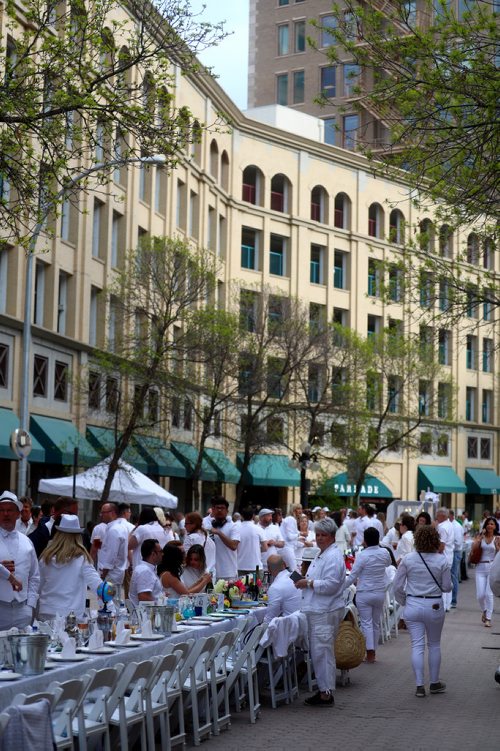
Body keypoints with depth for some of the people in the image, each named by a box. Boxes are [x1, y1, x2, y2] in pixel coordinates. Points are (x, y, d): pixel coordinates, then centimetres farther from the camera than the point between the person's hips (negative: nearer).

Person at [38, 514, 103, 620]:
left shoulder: (46, 557, 1)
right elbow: (95, 583, -15)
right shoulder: (82, 559, -9)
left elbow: (39, 586, 11)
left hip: (46, 612, 3)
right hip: (72, 614, -3)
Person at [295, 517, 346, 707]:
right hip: (316, 611, 11)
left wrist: (309, 583, -15)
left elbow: (331, 585, -22)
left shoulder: (333, 557, -14)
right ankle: (323, 689, 21)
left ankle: (326, 693, -3)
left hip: (326, 612, -11)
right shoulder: (321, 555, 19)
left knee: (323, 652, -8)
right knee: (317, 653, 14)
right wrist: (305, 582, 11)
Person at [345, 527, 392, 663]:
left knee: (366, 623, 1)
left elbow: (352, 576, -14)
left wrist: (342, 587, -2)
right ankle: (373, 650, 22)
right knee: (376, 623, 14)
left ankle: (370, 653, -6)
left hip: (364, 594, -4)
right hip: (380, 593, 4)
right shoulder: (384, 553, -4)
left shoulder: (362, 556, -17)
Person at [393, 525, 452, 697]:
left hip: (413, 605, 0)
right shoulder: (442, 561, -7)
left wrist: (404, 602, 13)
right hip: (434, 606, 0)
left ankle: (419, 686, 2)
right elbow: (447, 587, -3)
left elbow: (397, 586, -3)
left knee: (417, 646, 4)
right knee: (434, 645, 16)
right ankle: (434, 683, 25)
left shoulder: (408, 559, -5)